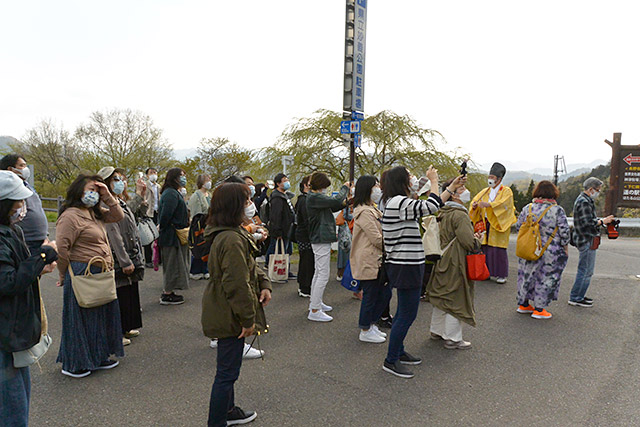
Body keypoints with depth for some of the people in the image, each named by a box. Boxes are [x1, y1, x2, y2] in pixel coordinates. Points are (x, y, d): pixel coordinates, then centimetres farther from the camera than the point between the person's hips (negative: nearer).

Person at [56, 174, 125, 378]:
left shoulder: (94, 214, 13)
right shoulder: (70, 216, -16)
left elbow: (117, 216, 16)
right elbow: (61, 249, -20)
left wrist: (107, 197, 4)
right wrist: (65, 276, -10)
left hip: (100, 276, 9)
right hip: (82, 276, -9)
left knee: (101, 316, 17)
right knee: (80, 319, 3)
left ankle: (97, 357, 32)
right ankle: (73, 364, 19)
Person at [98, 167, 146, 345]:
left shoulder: (122, 202, 14)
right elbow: (114, 235, -21)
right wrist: (125, 262, -21)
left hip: (130, 257, 10)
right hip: (118, 259, -10)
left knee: (130, 292, 17)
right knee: (120, 295, -1)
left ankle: (127, 328, 31)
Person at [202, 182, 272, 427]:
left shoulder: (233, 233, 8)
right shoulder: (232, 240, -27)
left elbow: (248, 266, 19)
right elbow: (237, 284, -27)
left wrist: (263, 283, 4)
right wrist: (248, 319, -19)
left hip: (224, 313, 11)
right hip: (229, 316, -11)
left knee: (227, 369, 26)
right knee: (227, 372, 3)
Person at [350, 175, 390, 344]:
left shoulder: (373, 210, 17)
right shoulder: (364, 212, -18)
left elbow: (382, 234, 20)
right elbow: (377, 239, -21)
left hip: (378, 261, 10)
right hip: (368, 262, -10)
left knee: (385, 293, 15)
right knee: (370, 296, 2)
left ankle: (371, 325, 30)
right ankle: (365, 331, 18)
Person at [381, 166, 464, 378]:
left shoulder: (398, 202, 13)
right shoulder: (399, 202, -19)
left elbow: (432, 207, 18)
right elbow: (431, 207, -24)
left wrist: (452, 187, 21)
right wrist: (434, 181, -9)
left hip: (404, 266, 11)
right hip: (406, 267, -11)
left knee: (404, 311, 20)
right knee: (408, 314, -4)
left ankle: (398, 351, 33)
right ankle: (390, 361, 7)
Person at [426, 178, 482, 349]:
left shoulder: (443, 213, 9)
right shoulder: (460, 215, -19)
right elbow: (469, 242, -24)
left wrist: (472, 237, 16)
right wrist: (477, 240, -2)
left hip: (442, 260, 9)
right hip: (456, 264, -9)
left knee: (442, 296, 19)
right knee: (455, 300, 1)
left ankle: (437, 331, 33)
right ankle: (452, 339, 11)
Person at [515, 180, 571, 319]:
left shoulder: (527, 208, -1)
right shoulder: (557, 210, -11)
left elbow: (518, 226, 5)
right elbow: (564, 232, -10)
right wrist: (565, 249, 2)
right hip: (550, 253, -4)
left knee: (527, 275, 15)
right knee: (546, 278, 7)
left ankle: (523, 304, 27)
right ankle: (539, 309, 12)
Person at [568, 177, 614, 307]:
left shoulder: (586, 200, 18)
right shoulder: (584, 202, -17)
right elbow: (588, 223, -23)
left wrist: (600, 220, 12)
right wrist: (603, 221, -12)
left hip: (586, 239, 11)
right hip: (587, 240, -11)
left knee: (586, 270, 17)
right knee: (585, 271, -6)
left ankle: (579, 295, 25)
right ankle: (575, 298, 0)